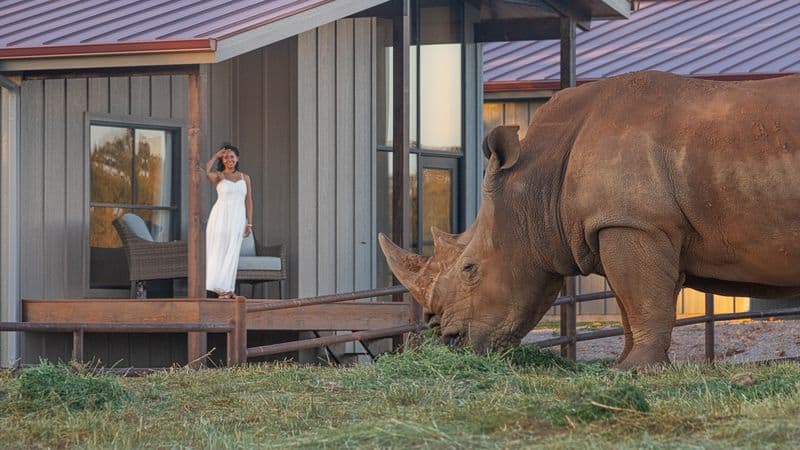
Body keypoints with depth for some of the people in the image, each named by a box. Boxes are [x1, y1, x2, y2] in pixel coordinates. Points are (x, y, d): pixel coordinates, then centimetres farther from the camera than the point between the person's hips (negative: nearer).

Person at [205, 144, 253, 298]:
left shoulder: (245, 178, 12)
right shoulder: (219, 176, 2)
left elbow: (248, 201, 11)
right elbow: (206, 172, -21)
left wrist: (249, 223, 6)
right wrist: (215, 156, -9)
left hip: (237, 218, 3)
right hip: (221, 216, -3)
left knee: (231, 253, 4)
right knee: (219, 251, -3)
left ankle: (226, 289, 8)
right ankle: (221, 287, -1)